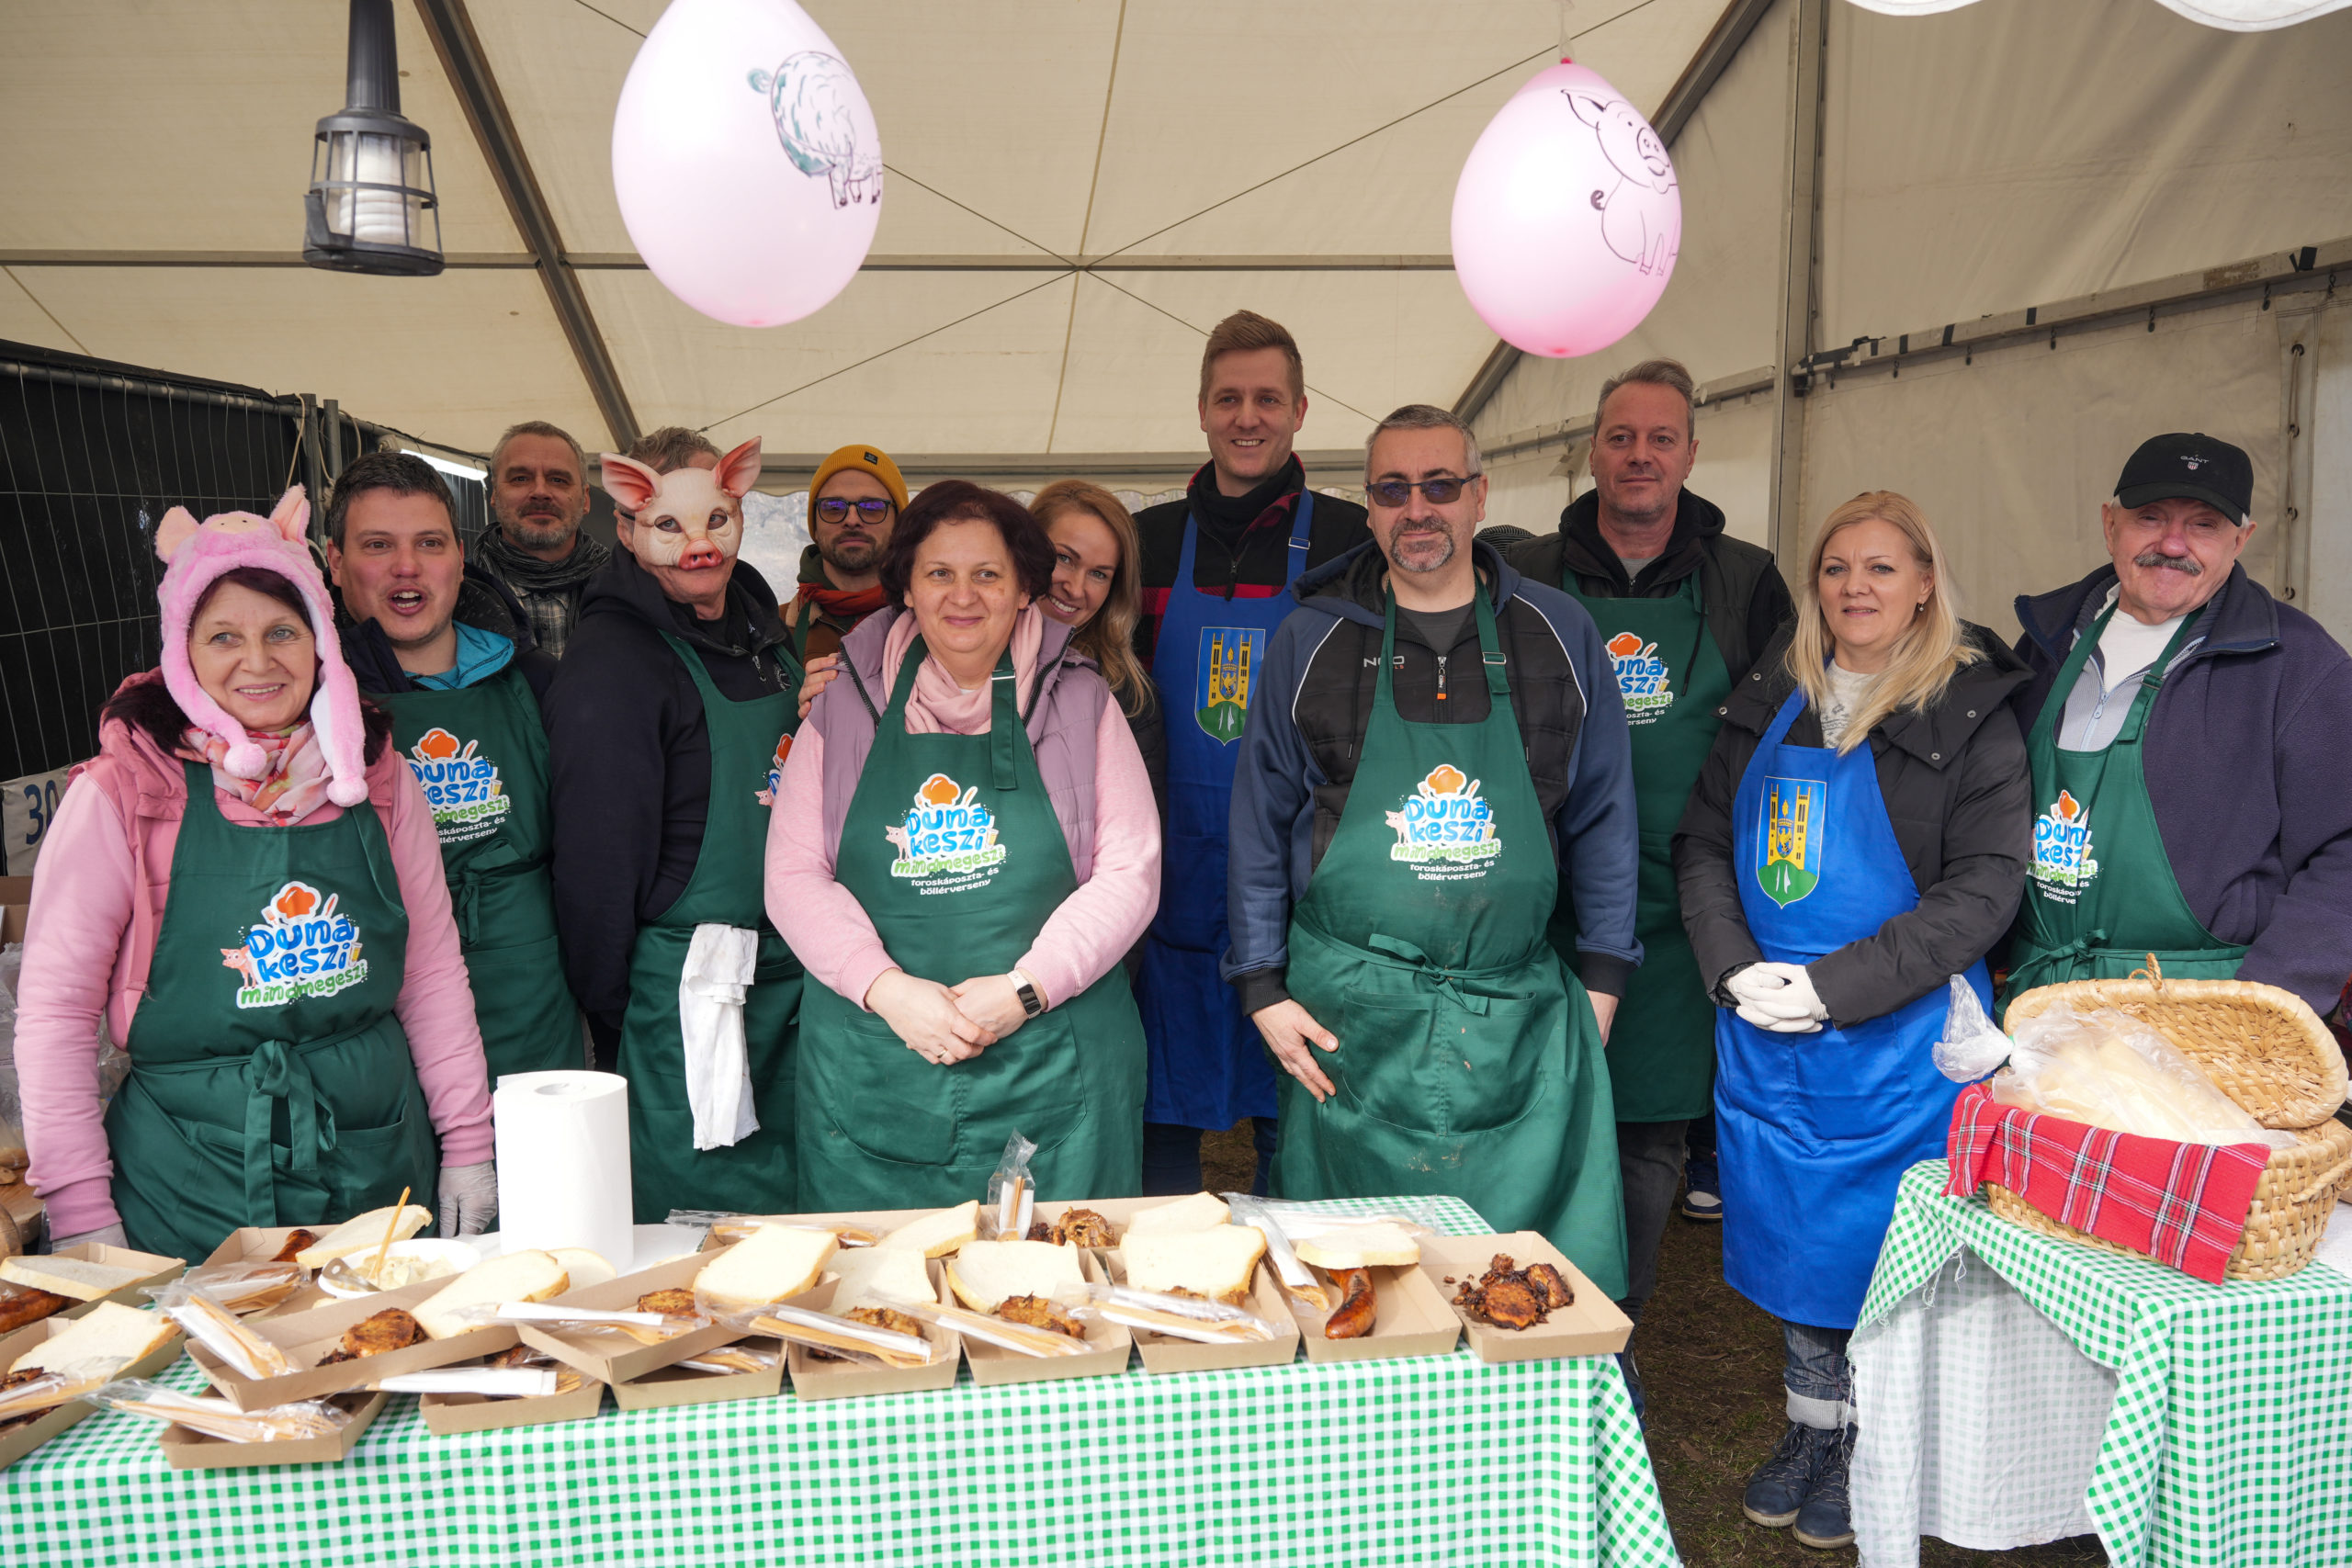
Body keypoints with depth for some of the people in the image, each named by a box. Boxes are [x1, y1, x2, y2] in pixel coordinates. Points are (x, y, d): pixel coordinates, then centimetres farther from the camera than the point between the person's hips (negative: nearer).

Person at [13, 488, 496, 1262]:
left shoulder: (378, 779, 1)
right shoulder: (122, 795, -8)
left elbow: (433, 967, 6)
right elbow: (54, 1006, -5)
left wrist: (467, 1143, 5)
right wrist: (80, 1213, -8)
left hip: (380, 1160, 3)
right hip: (194, 1187, -3)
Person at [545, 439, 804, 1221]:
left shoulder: (763, 629, 9)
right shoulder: (612, 661, -16)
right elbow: (596, 860, -14)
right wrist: (612, 1029, -11)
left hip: (784, 977, 8)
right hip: (686, 994, -7)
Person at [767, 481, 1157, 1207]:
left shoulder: (1081, 703, 5)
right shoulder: (844, 709, 8)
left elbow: (1131, 873, 0)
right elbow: (794, 874, 3)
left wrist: (1024, 989, -12)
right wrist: (886, 989, -11)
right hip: (873, 1065, 1)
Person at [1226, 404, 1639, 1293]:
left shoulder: (1558, 635, 4)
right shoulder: (1311, 638, 2)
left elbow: (1604, 816, 9)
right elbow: (1259, 821, 6)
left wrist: (1601, 983, 6)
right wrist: (1263, 988, 2)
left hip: (1520, 1019, 1)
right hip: (1348, 1017, 0)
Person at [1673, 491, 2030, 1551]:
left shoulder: (1970, 716, -7)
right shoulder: (1768, 702, 6)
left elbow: (1985, 888, -13)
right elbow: (1701, 846, 7)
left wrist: (1837, 985, -19)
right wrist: (1736, 969, -9)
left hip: (1900, 1039, -4)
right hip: (1763, 1032, 4)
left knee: (1882, 1247, 7)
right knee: (1789, 1234, 14)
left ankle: (1864, 1449, 28)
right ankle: (1810, 1427, 34)